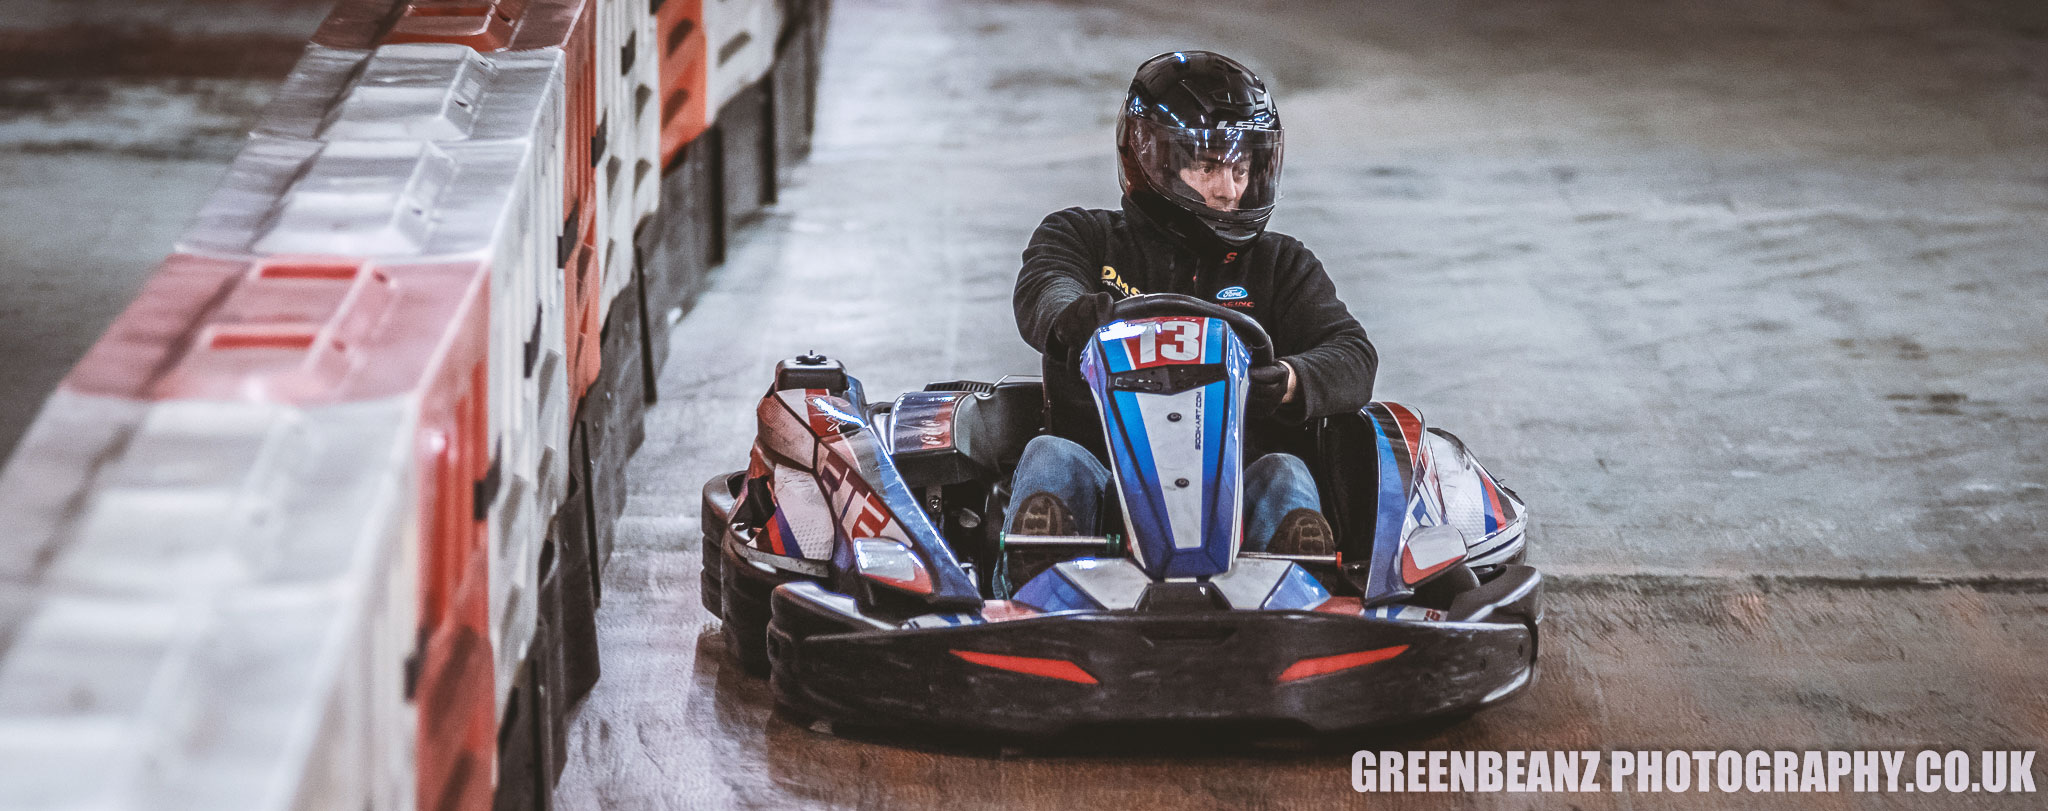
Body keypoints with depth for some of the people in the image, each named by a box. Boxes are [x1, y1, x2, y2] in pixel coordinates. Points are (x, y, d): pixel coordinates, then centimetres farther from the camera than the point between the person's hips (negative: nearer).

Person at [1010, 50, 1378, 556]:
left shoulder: (1280, 264, 22)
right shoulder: (1082, 236, 19)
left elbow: (1352, 360, 6)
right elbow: (1042, 294, -6)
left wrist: (1290, 381, -21)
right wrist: (1074, 314, -34)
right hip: (1103, 481, 0)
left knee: (1283, 475, -30)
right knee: (1050, 456, -30)